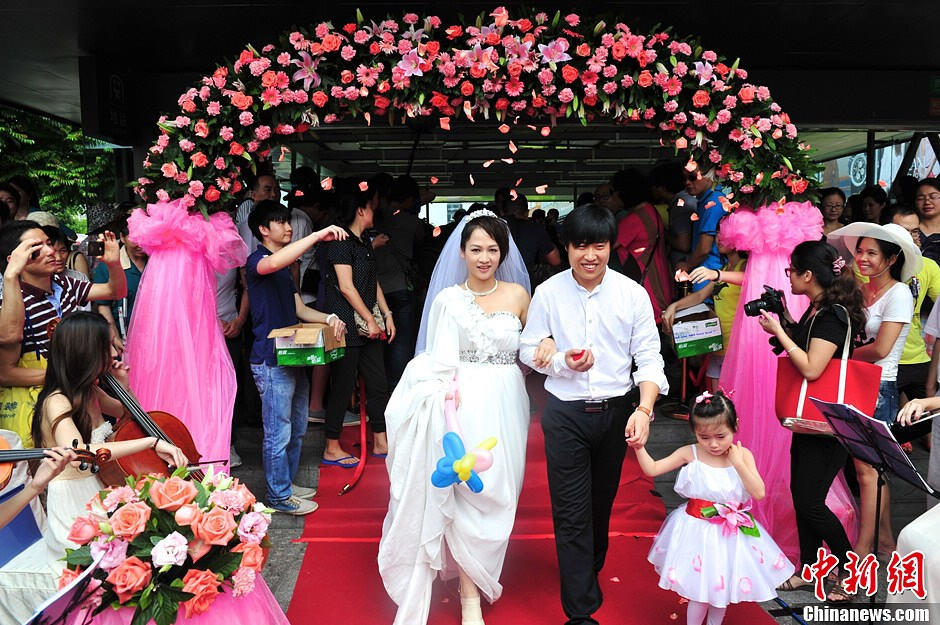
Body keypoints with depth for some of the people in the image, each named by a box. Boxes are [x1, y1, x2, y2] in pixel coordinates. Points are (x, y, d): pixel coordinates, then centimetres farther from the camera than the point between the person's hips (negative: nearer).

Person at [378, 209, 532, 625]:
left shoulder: (517, 294, 5)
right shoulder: (448, 298, 1)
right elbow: (441, 362, -2)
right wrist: (445, 396, -14)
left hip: (504, 404, 2)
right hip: (463, 403, -2)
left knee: (496, 494, 9)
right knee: (466, 493, 0)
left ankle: (476, 573, 33)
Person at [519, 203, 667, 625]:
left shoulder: (632, 294, -7)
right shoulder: (548, 294, -8)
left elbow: (648, 357, -8)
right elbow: (529, 351, 0)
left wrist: (644, 409, -20)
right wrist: (563, 362, -20)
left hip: (617, 411, 2)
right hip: (566, 413, -1)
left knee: (602, 500, 21)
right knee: (571, 512, 0)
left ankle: (591, 567, 50)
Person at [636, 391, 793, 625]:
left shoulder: (743, 455, -8)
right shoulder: (690, 453, -11)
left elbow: (759, 493, -15)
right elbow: (652, 469, -10)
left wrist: (738, 463, -20)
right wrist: (639, 447, -25)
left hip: (731, 532, 2)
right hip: (698, 531, -2)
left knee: (723, 587, 18)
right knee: (701, 590, 3)